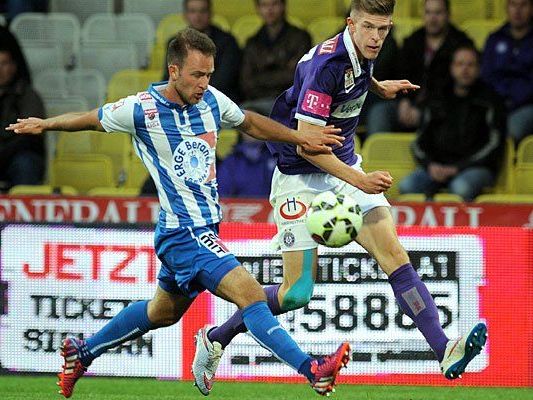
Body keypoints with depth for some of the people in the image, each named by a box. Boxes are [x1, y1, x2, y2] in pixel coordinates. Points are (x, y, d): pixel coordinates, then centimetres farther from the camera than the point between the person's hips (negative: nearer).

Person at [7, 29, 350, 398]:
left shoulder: (212, 100, 3)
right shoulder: (142, 109, -13)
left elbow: (249, 122, 22)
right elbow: (91, 119, 5)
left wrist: (301, 138, 14)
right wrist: (45, 124, 18)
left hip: (207, 227, 8)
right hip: (183, 232, -8)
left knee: (163, 312, 24)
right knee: (252, 295, -21)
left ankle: (81, 352, 41)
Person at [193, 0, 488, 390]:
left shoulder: (361, 55, 1)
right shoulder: (327, 65, -25)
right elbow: (306, 143, -28)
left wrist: (378, 86, 21)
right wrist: (359, 181, -32)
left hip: (343, 168, 7)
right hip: (300, 178, -7)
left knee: (393, 252, -12)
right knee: (298, 293, -6)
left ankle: (445, 350, -20)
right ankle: (216, 338, 17)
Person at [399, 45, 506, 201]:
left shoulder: (490, 101, 7)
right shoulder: (437, 100, 20)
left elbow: (494, 145, -2)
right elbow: (420, 142, 19)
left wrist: (458, 168, -11)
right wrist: (430, 165, -4)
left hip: (476, 167, -4)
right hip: (437, 167, 4)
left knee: (461, 187, -40)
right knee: (407, 185, -27)